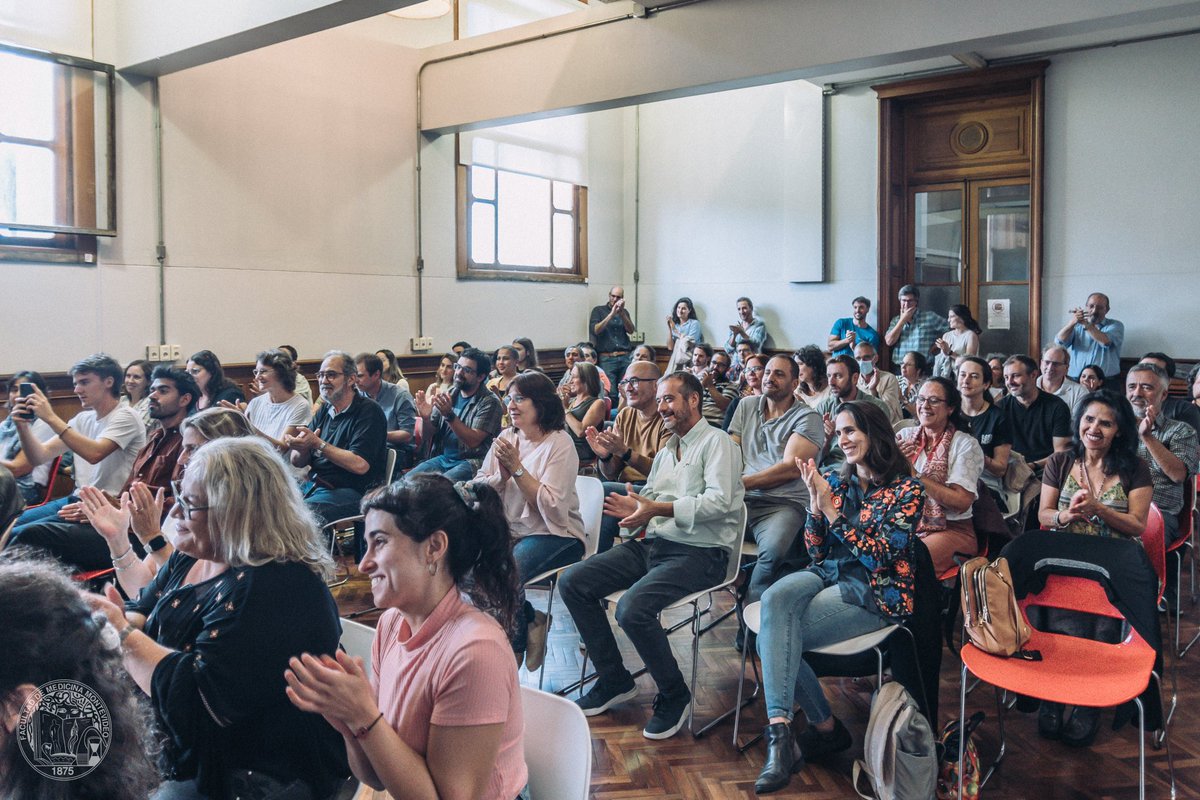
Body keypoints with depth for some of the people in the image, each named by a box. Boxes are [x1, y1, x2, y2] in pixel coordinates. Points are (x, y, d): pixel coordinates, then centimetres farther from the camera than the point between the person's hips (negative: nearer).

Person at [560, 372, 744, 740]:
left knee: (633, 608, -32)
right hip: (651, 544, 9)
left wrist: (659, 509, -25)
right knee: (572, 582, -5)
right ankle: (614, 680, 7)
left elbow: (719, 500, -18)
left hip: (700, 551, -8)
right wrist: (634, 509, -6)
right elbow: (647, 500, 18)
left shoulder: (717, 442, -3)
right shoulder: (665, 452, 24)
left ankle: (674, 696, -6)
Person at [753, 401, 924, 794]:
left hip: (875, 592, -5)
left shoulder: (906, 489, -4)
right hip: (827, 574, 5)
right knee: (775, 598, -32)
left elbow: (878, 555, -14)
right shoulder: (833, 479, 11)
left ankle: (825, 728, -14)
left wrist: (829, 507, -17)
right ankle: (780, 727, -31)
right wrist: (815, 500, -6)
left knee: (774, 634, -26)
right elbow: (816, 550, 10)